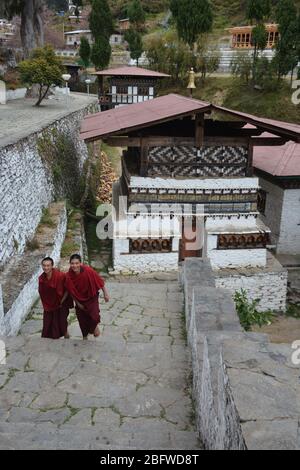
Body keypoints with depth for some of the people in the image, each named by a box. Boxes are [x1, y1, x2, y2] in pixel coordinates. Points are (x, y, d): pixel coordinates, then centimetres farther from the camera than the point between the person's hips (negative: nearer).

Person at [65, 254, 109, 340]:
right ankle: (85, 336, 40)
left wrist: (105, 294, -10)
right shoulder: (68, 276, -22)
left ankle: (95, 326, 23)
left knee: (94, 317, -14)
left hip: (92, 297, -2)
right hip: (80, 299, 2)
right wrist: (77, 303, -2)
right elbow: (70, 291, -7)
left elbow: (100, 281, -17)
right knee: (82, 319, 13)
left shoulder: (88, 271, -30)